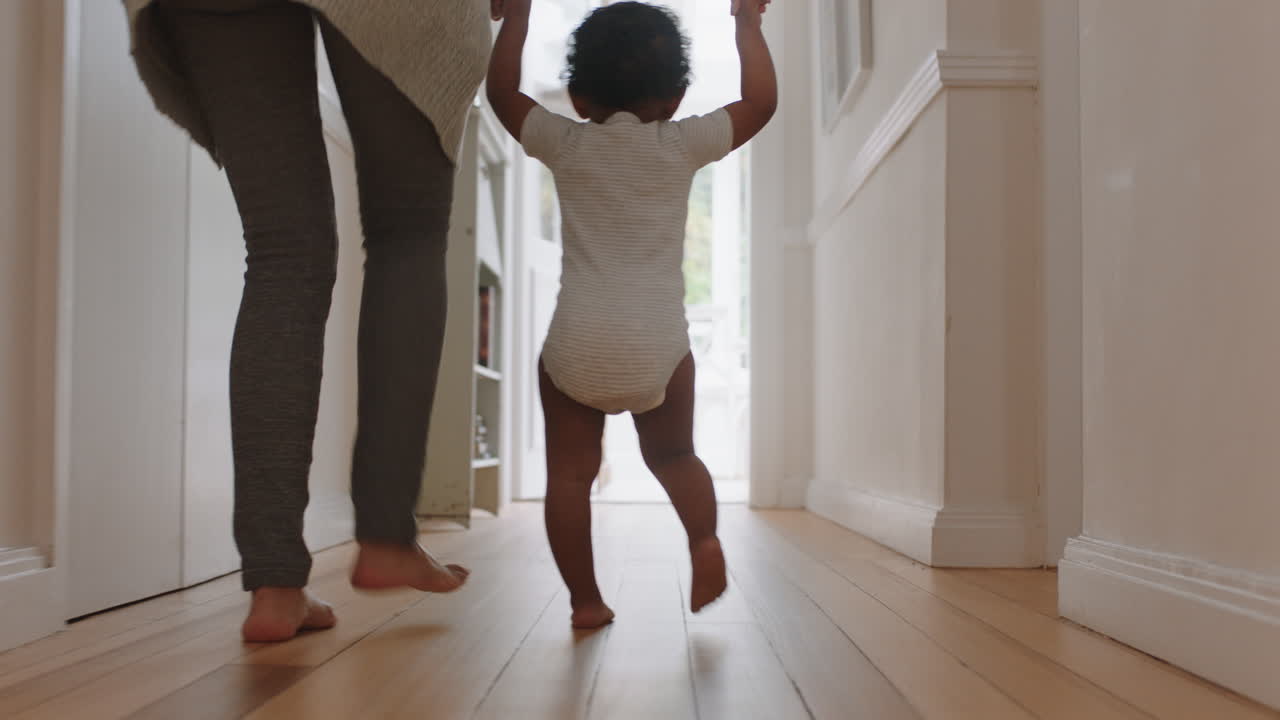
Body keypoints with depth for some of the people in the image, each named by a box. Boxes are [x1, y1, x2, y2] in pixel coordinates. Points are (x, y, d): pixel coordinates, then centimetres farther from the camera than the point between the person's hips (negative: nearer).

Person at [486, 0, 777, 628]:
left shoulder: (565, 144, 5)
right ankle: (704, 536, -4)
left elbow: (502, 91, 20)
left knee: (569, 472, 9)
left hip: (575, 346, 0)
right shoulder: (682, 146, 3)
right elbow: (761, 102, 15)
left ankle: (585, 599, 8)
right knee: (673, 456, 20)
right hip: (658, 346, 1)